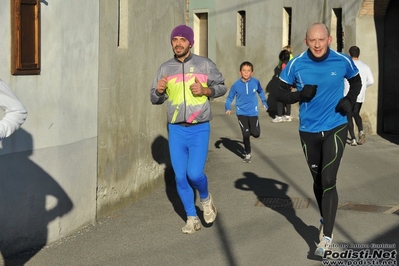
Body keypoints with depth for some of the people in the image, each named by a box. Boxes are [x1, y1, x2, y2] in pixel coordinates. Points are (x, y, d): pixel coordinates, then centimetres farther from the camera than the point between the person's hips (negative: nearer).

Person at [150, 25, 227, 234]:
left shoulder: (205, 65, -2)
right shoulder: (165, 68, 4)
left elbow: (222, 87, 7)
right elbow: (155, 99, 10)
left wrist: (206, 90, -12)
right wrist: (158, 91, -13)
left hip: (199, 129, -3)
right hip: (176, 130, 3)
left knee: (195, 173, -12)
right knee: (180, 177, 5)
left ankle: (206, 199, 22)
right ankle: (192, 218, 21)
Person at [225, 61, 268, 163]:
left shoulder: (255, 82, -9)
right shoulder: (236, 85, -11)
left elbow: (261, 92, 13)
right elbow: (230, 98, 0)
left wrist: (264, 103, 15)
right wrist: (228, 108, -14)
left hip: (253, 112, 1)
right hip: (241, 113, -1)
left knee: (256, 134, -4)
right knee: (246, 134, -8)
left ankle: (250, 130, 33)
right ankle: (247, 153, 14)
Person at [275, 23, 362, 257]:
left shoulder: (343, 61, -8)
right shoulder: (296, 65, -9)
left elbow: (356, 82, 12)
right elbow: (281, 93, 1)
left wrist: (350, 100, -6)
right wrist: (300, 94, -19)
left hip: (336, 128, -2)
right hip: (309, 131, 2)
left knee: (328, 181, -11)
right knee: (318, 181, 15)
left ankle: (327, 237, -7)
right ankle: (325, 220, 38)